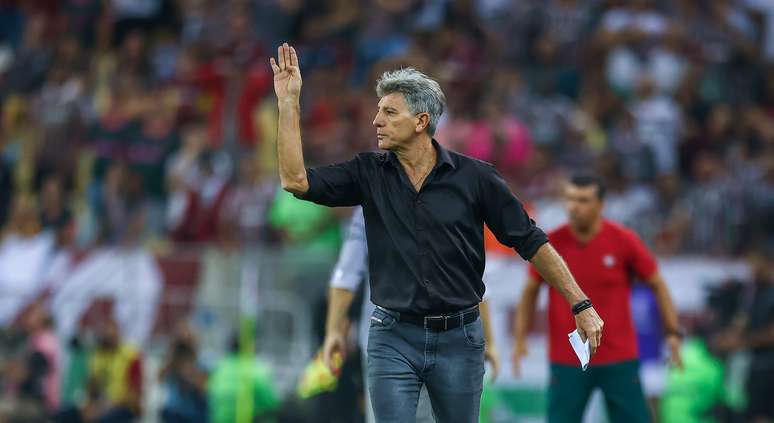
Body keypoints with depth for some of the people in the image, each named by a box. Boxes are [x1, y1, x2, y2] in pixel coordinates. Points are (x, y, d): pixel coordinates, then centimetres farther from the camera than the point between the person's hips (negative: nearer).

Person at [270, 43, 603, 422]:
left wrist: (581, 305, -1)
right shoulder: (369, 174, 2)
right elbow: (296, 179, -6)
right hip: (393, 339, 1)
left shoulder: (474, 177, -4)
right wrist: (289, 102, -10)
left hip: (459, 338, -1)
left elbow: (532, 243, 1)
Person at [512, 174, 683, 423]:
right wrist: (520, 339, 3)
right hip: (566, 362, 1)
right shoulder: (551, 243, -3)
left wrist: (673, 333, -5)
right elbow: (530, 291, 10)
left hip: (619, 359, -1)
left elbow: (657, 285, 3)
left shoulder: (624, 241, -6)